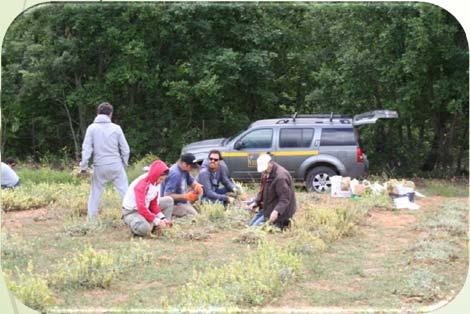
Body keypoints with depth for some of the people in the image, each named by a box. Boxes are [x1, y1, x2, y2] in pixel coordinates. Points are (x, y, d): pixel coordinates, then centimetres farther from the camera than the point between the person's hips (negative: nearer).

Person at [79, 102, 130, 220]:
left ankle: (91, 219, 12)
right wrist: (124, 163, 16)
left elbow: (86, 148, -5)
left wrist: (84, 166, 0)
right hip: (116, 166, 0)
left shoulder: (92, 128, -1)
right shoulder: (116, 128, 0)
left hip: (100, 167, 0)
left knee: (95, 193, 11)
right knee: (125, 191, 5)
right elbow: (125, 149, 3)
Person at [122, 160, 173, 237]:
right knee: (145, 229, -37)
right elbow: (141, 207, -35)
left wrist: (162, 218, -12)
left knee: (168, 201, 5)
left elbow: (154, 203, 1)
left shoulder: (156, 182, -4)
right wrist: (157, 221, -34)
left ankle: (164, 227, 1)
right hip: (131, 211, -9)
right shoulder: (141, 184, -29)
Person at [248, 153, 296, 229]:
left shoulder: (280, 177, -29)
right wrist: (256, 202, 3)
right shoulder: (266, 173, 2)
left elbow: (285, 199, -31)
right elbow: (262, 190, 17)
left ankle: (280, 224, 0)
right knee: (251, 225, 17)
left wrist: (276, 211, -44)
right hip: (266, 208, 10)